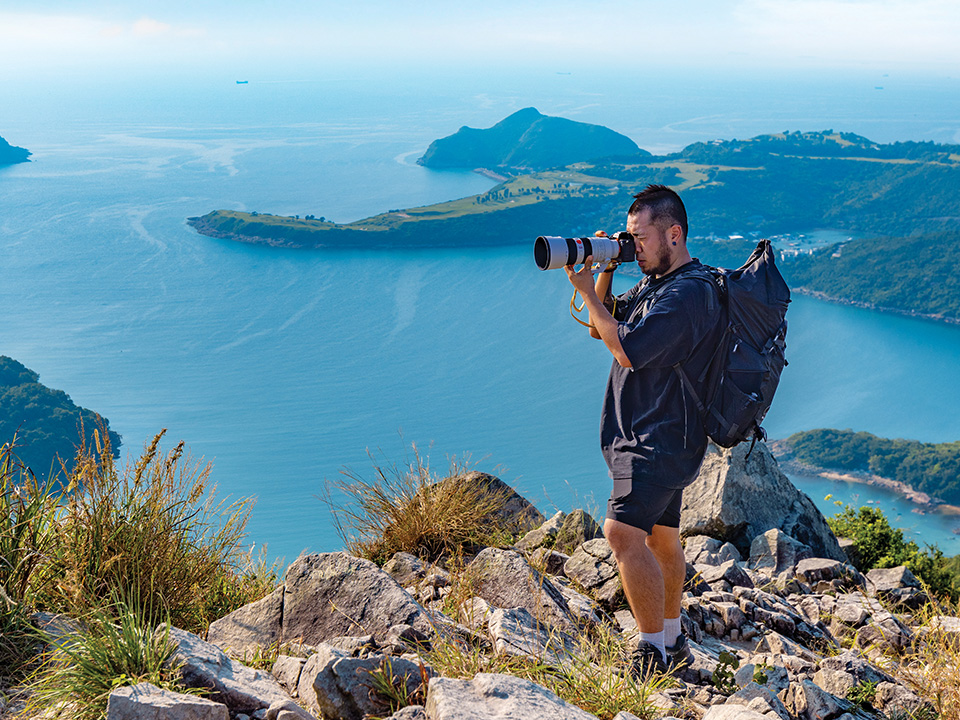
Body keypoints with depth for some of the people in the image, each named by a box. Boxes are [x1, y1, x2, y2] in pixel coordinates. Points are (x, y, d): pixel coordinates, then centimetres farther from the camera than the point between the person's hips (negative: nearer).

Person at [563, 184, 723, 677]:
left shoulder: (689, 292, -18)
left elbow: (627, 350, -23)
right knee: (661, 537, 16)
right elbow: (602, 326, 19)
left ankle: (654, 650, -9)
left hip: (663, 440, -10)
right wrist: (605, 273, 4)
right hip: (651, 435, 10)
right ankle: (672, 642, 27)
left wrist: (584, 289, -15)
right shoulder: (655, 283, 15)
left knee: (623, 531, -18)